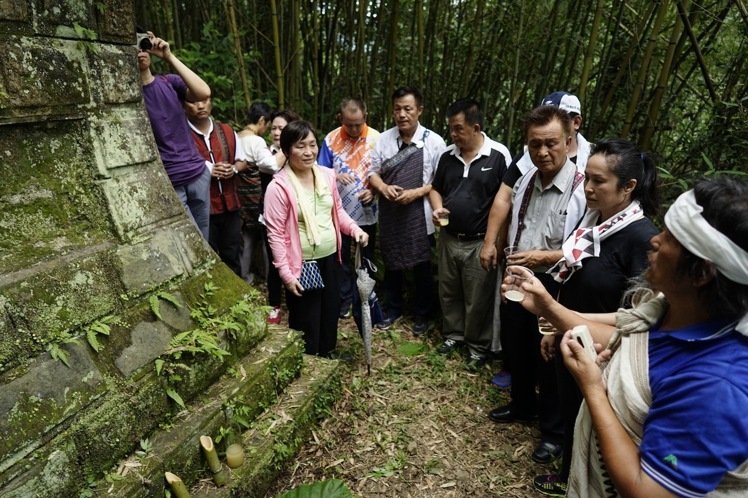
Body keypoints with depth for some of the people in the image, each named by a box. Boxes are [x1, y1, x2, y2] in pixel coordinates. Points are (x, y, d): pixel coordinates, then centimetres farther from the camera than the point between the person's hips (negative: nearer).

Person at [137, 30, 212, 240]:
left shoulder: (170, 81, 8)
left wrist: (169, 57, -14)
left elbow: (203, 92, -14)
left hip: (198, 172, 4)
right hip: (167, 182, -4)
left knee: (204, 238, 12)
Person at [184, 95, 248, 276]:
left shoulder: (227, 131, 8)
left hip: (230, 204, 5)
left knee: (232, 254, 17)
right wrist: (206, 170, -21)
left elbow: (242, 161, 15)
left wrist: (233, 168, -6)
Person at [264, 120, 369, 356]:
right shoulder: (278, 187, -17)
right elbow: (275, 233, -16)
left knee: (330, 314, 22)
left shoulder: (327, 175, 0)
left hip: (329, 258, 6)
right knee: (306, 323, 9)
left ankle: (327, 358, 46)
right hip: (302, 265, -6)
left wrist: (354, 228, -6)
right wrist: (286, 273, -18)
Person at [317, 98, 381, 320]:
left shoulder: (376, 139, -8)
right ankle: (344, 299, 28)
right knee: (342, 257, 13)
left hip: (367, 211, 0)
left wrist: (373, 191, -21)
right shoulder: (331, 140, -6)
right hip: (340, 211, 0)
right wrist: (336, 176, -23)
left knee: (366, 258, 14)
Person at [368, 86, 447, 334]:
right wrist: (383, 187, -14)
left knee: (422, 268, 12)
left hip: (419, 216, -2)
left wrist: (417, 192, -19)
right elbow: (373, 172, 6)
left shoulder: (434, 141, -9)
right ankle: (394, 308, 39)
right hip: (390, 214, 3)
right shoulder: (384, 139, 0)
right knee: (392, 264, 18)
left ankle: (422, 314, 33)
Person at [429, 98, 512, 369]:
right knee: (448, 292, 17)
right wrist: (437, 208, -5)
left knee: (478, 299, 7)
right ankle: (453, 334, 38)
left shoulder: (499, 155, -11)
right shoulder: (447, 155, 4)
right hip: (449, 239, 5)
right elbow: (435, 188, 17)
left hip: (480, 242, -5)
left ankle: (478, 345, 27)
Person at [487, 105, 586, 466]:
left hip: (552, 288, -7)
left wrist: (546, 257, -26)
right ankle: (522, 404, 49)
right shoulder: (525, 181, 3)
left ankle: (554, 431, 36)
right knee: (515, 348, 22)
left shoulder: (583, 189, -21)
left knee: (549, 360, 10)